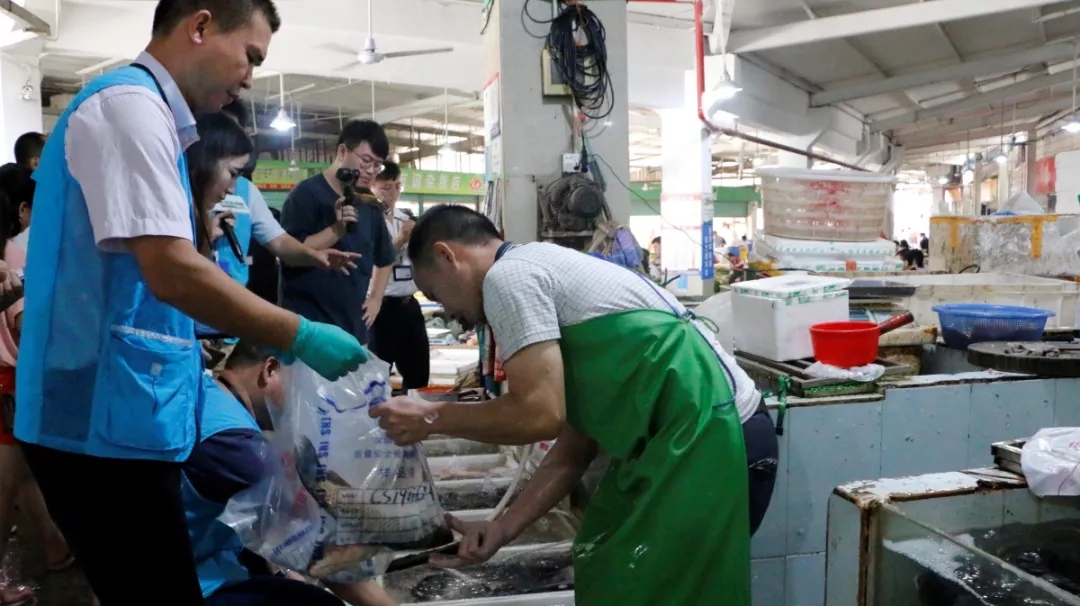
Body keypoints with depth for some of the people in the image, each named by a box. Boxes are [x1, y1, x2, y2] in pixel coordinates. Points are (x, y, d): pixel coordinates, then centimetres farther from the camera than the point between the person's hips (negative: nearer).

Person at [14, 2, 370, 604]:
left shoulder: (140, 111, 17)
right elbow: (172, 273, -24)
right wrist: (300, 336, -15)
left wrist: (203, 355, 22)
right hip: (107, 419, -10)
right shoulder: (130, 103, -14)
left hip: (112, 412, 10)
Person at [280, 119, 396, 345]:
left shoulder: (369, 204, 12)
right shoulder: (308, 193, -7)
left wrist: (376, 299, 14)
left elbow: (385, 258, 25)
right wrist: (336, 229, -27)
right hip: (307, 323, -7)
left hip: (353, 325, 7)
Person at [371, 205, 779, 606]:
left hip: (707, 439, -10)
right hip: (694, 436, 10)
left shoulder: (508, 275, -8)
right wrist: (502, 529, 13)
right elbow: (575, 445, 16)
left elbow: (541, 414, -17)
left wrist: (432, 419, -2)